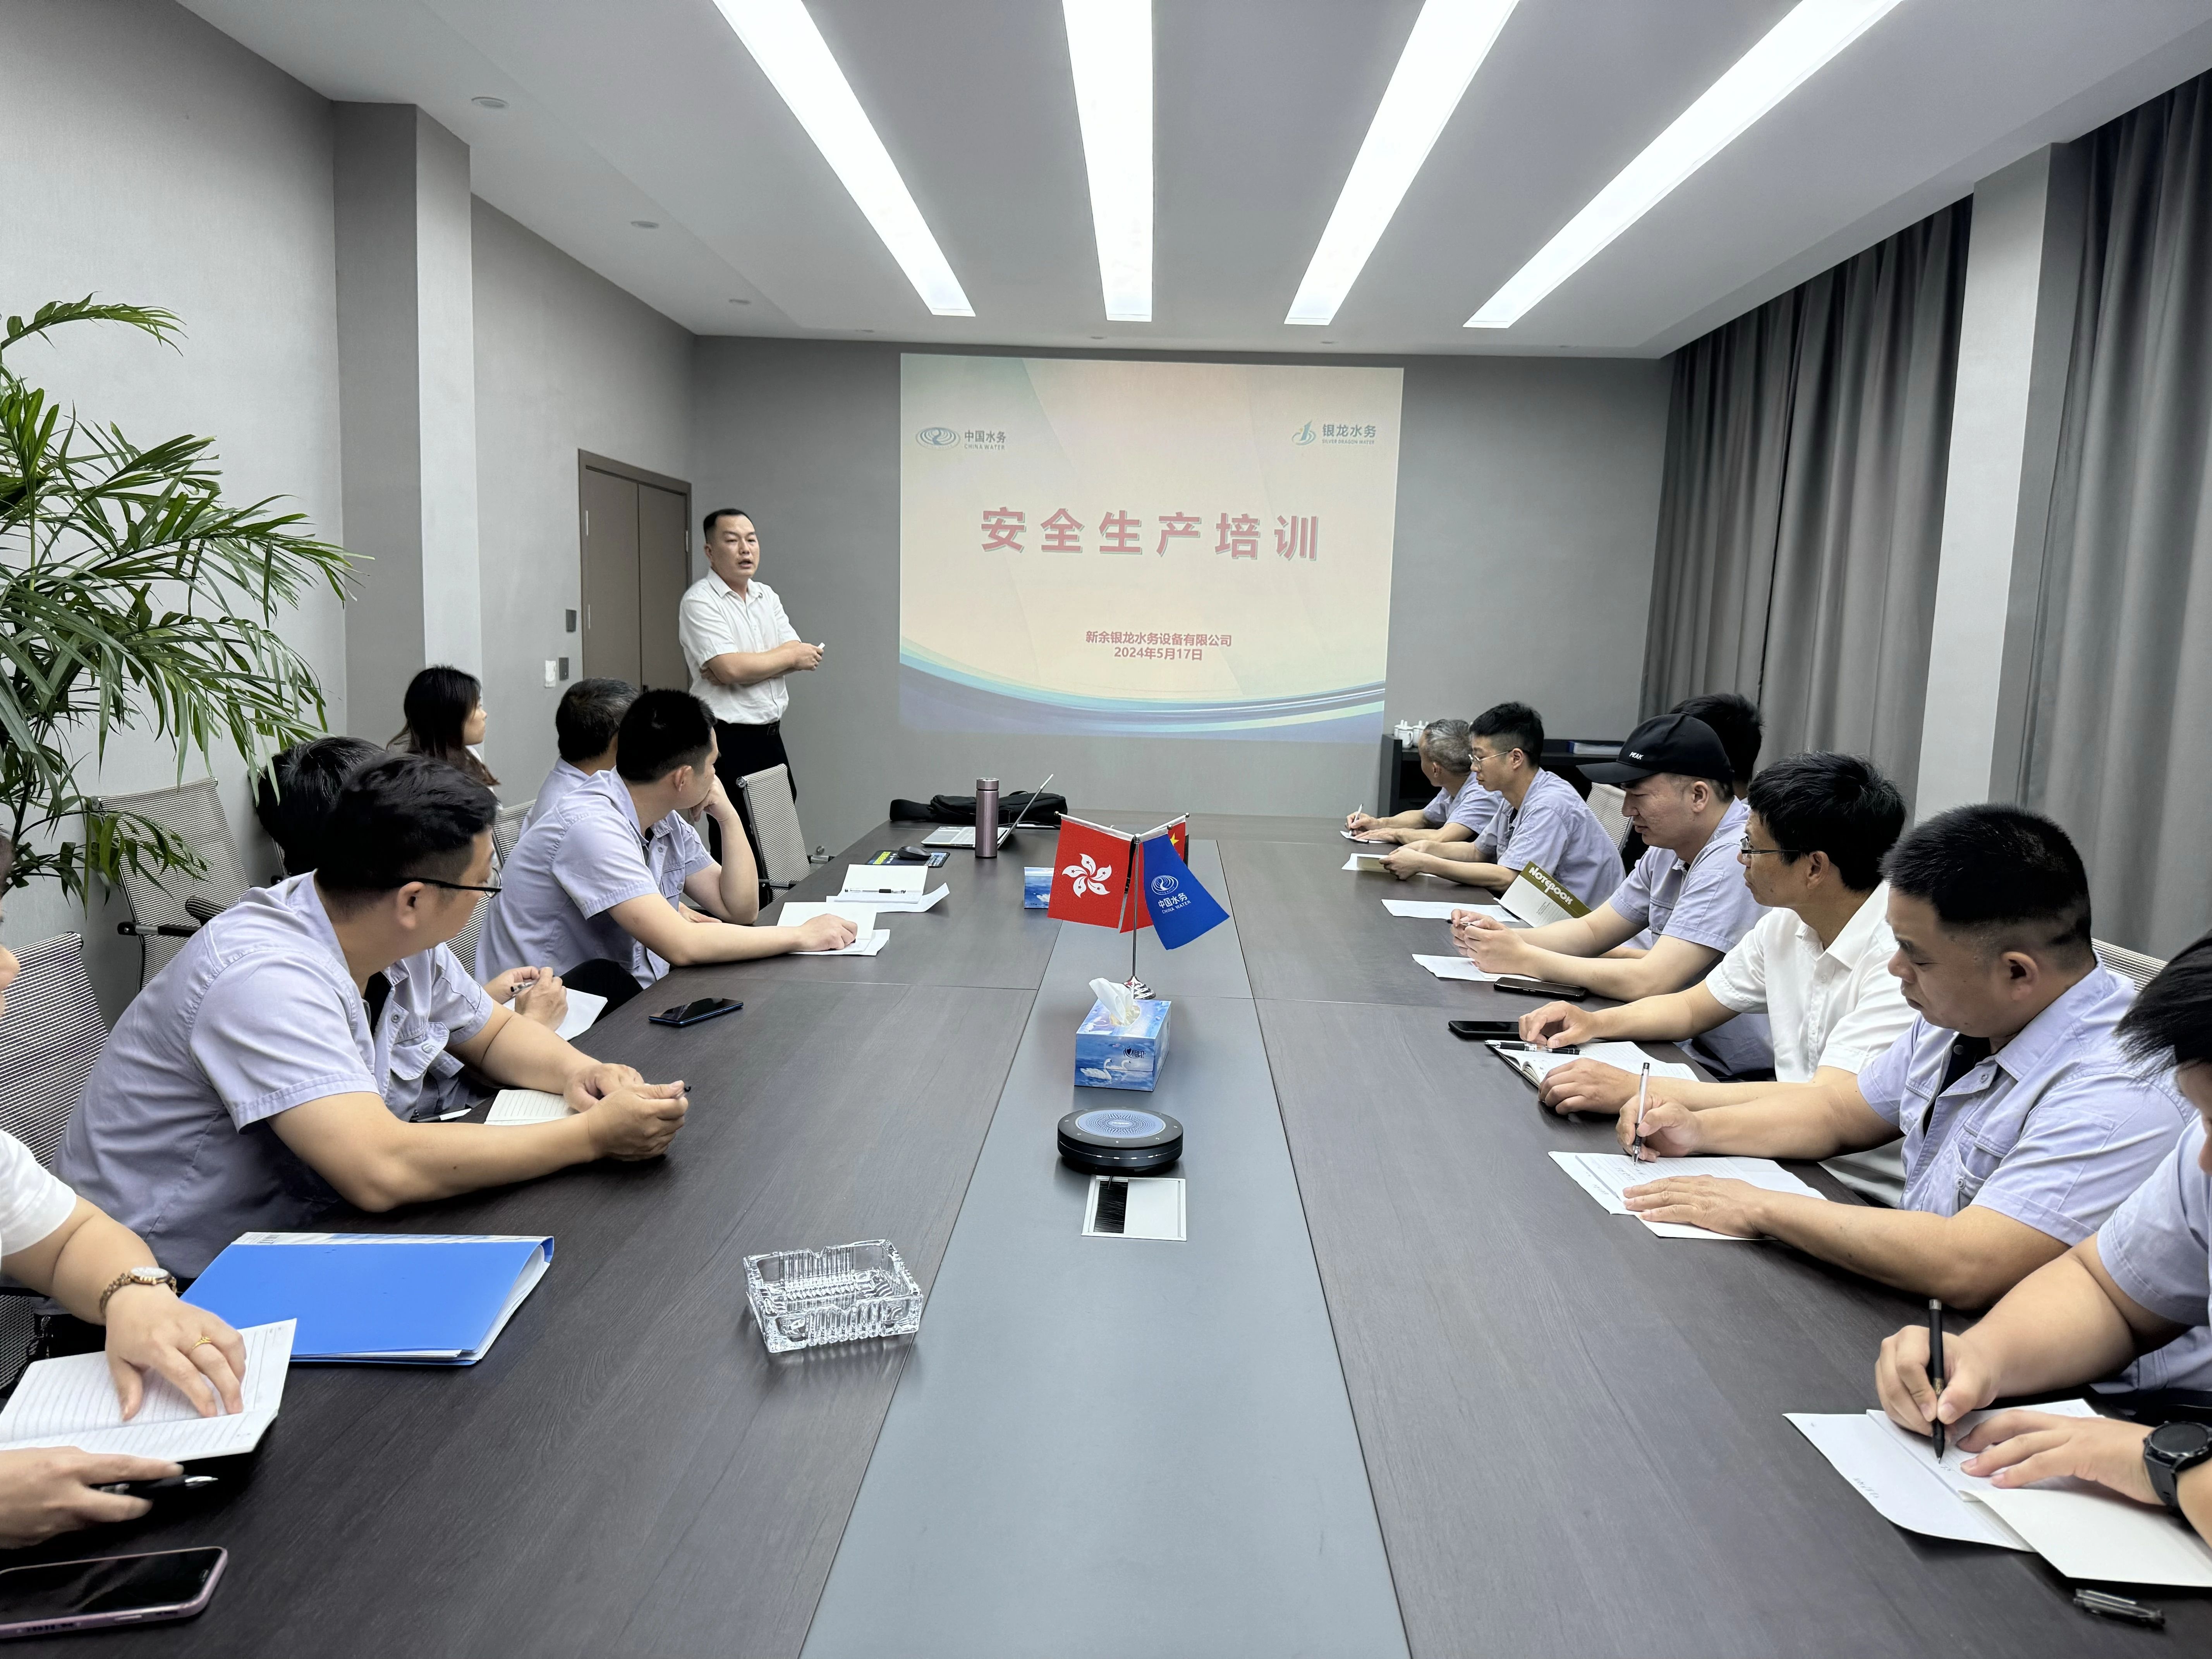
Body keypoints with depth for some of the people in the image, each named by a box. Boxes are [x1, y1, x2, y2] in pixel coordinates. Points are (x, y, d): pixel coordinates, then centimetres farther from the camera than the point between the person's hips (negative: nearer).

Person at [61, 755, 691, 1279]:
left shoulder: (404, 941, -5)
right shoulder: (265, 978, -30)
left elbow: (493, 1031, 12)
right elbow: (385, 1170, -40)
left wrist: (576, 1070, -10)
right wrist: (593, 1134, -32)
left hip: (300, 1225, 8)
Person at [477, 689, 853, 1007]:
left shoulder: (670, 825, 5)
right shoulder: (593, 826, -23)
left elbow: (740, 909, 7)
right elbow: (680, 946, -30)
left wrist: (728, 815, -2)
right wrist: (801, 935, -21)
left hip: (629, 997, 8)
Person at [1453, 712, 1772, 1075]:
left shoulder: (1734, 860, -23)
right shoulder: (1670, 848, 7)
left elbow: (1648, 983, -27)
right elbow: (1592, 930, 13)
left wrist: (1523, 959, -19)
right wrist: (1505, 937, -6)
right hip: (1690, 1047, 8)